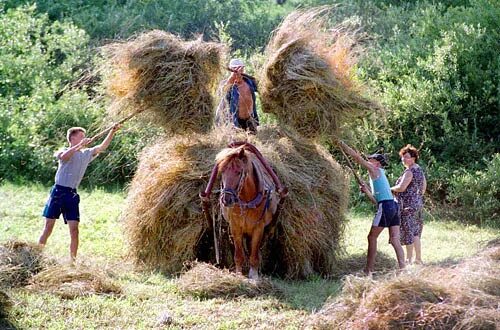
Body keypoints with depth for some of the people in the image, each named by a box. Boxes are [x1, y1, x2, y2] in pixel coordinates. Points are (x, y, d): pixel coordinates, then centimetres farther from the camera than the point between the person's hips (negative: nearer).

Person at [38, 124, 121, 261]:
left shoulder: (86, 154, 13)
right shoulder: (66, 152, -2)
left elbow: (102, 147, 7)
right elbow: (63, 157, -26)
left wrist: (112, 132, -4)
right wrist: (79, 146, -34)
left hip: (71, 195, 4)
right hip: (58, 192, -4)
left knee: (74, 229, -4)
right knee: (48, 227, -2)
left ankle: (72, 260, -1)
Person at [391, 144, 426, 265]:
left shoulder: (409, 171, -16)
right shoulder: (419, 170, 13)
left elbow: (401, 188, -23)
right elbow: (424, 186, 24)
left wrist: (391, 189, -6)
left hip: (408, 206, -10)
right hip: (418, 204, 10)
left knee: (408, 232, -3)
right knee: (415, 233, 13)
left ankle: (409, 259, 2)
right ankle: (418, 258, 16)